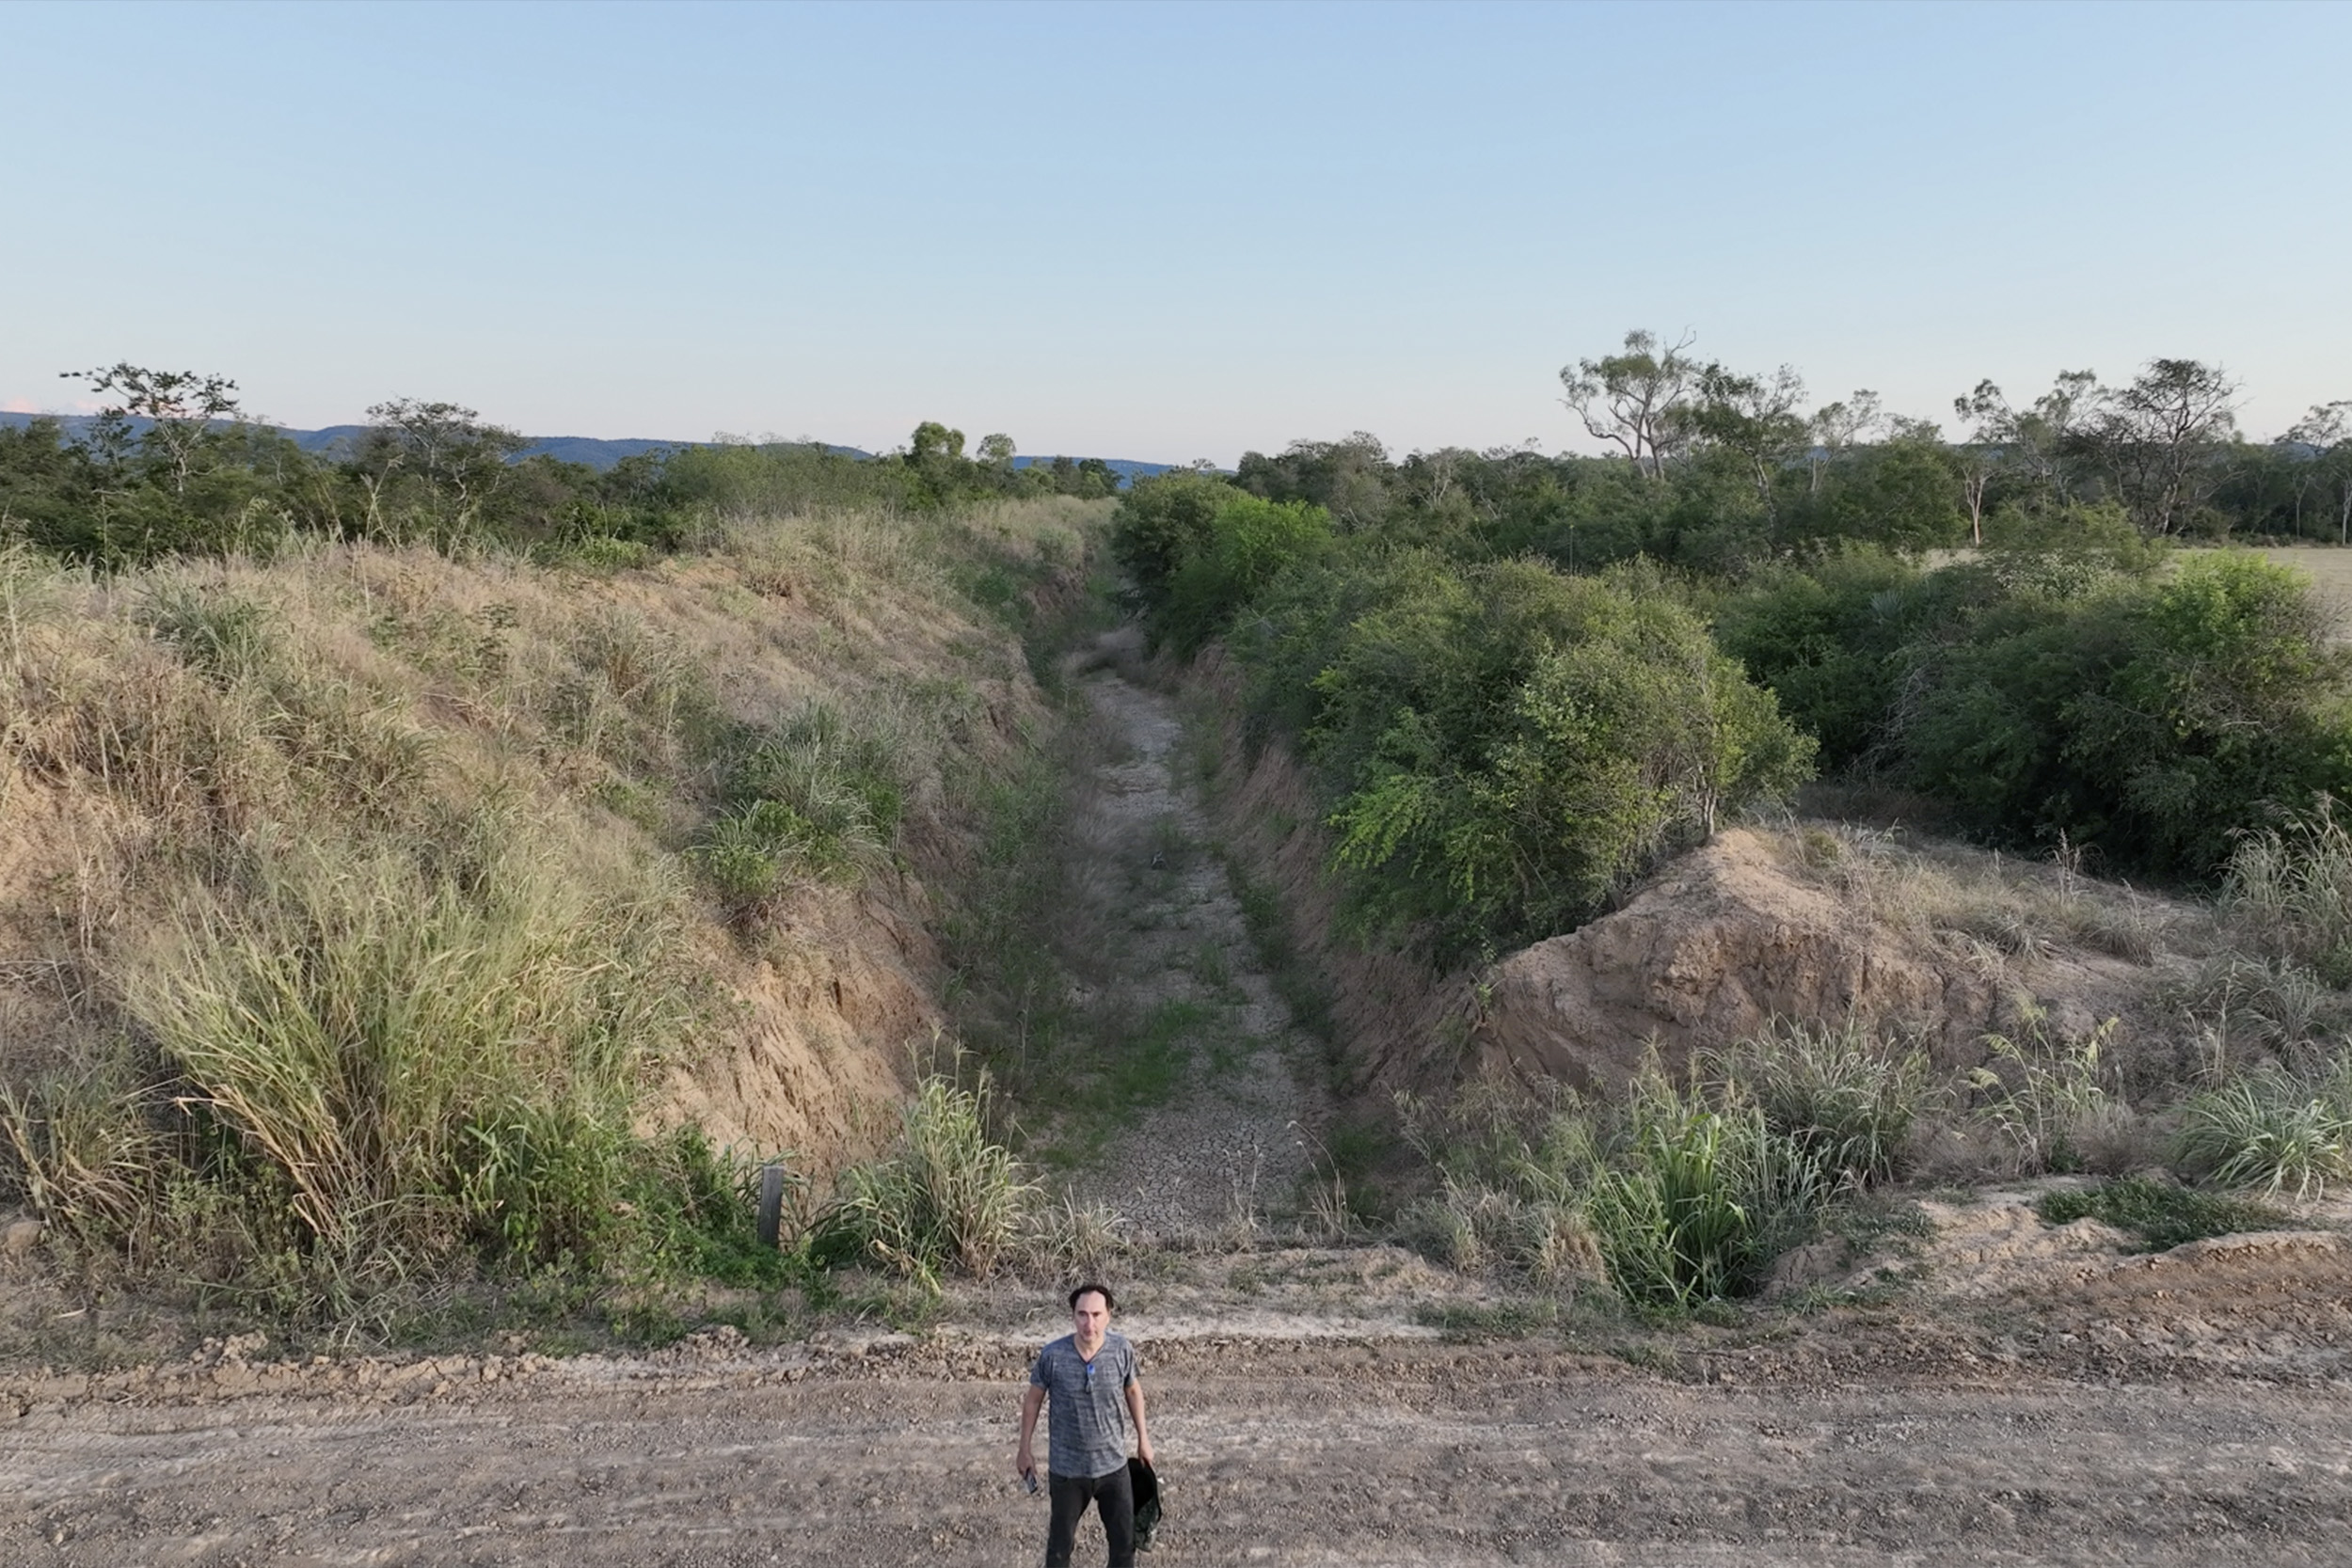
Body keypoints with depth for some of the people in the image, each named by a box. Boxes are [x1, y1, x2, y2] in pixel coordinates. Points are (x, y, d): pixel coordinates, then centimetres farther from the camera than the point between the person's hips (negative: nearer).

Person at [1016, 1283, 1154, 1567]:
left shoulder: (1122, 1350, -16)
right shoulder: (1052, 1355, -20)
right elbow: (1033, 1399, -3)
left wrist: (1142, 1437, 12)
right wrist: (1024, 1449, 4)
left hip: (1113, 1464, 1)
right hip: (1067, 1468, -1)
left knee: (1124, 1541, 14)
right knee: (1061, 1540, 16)